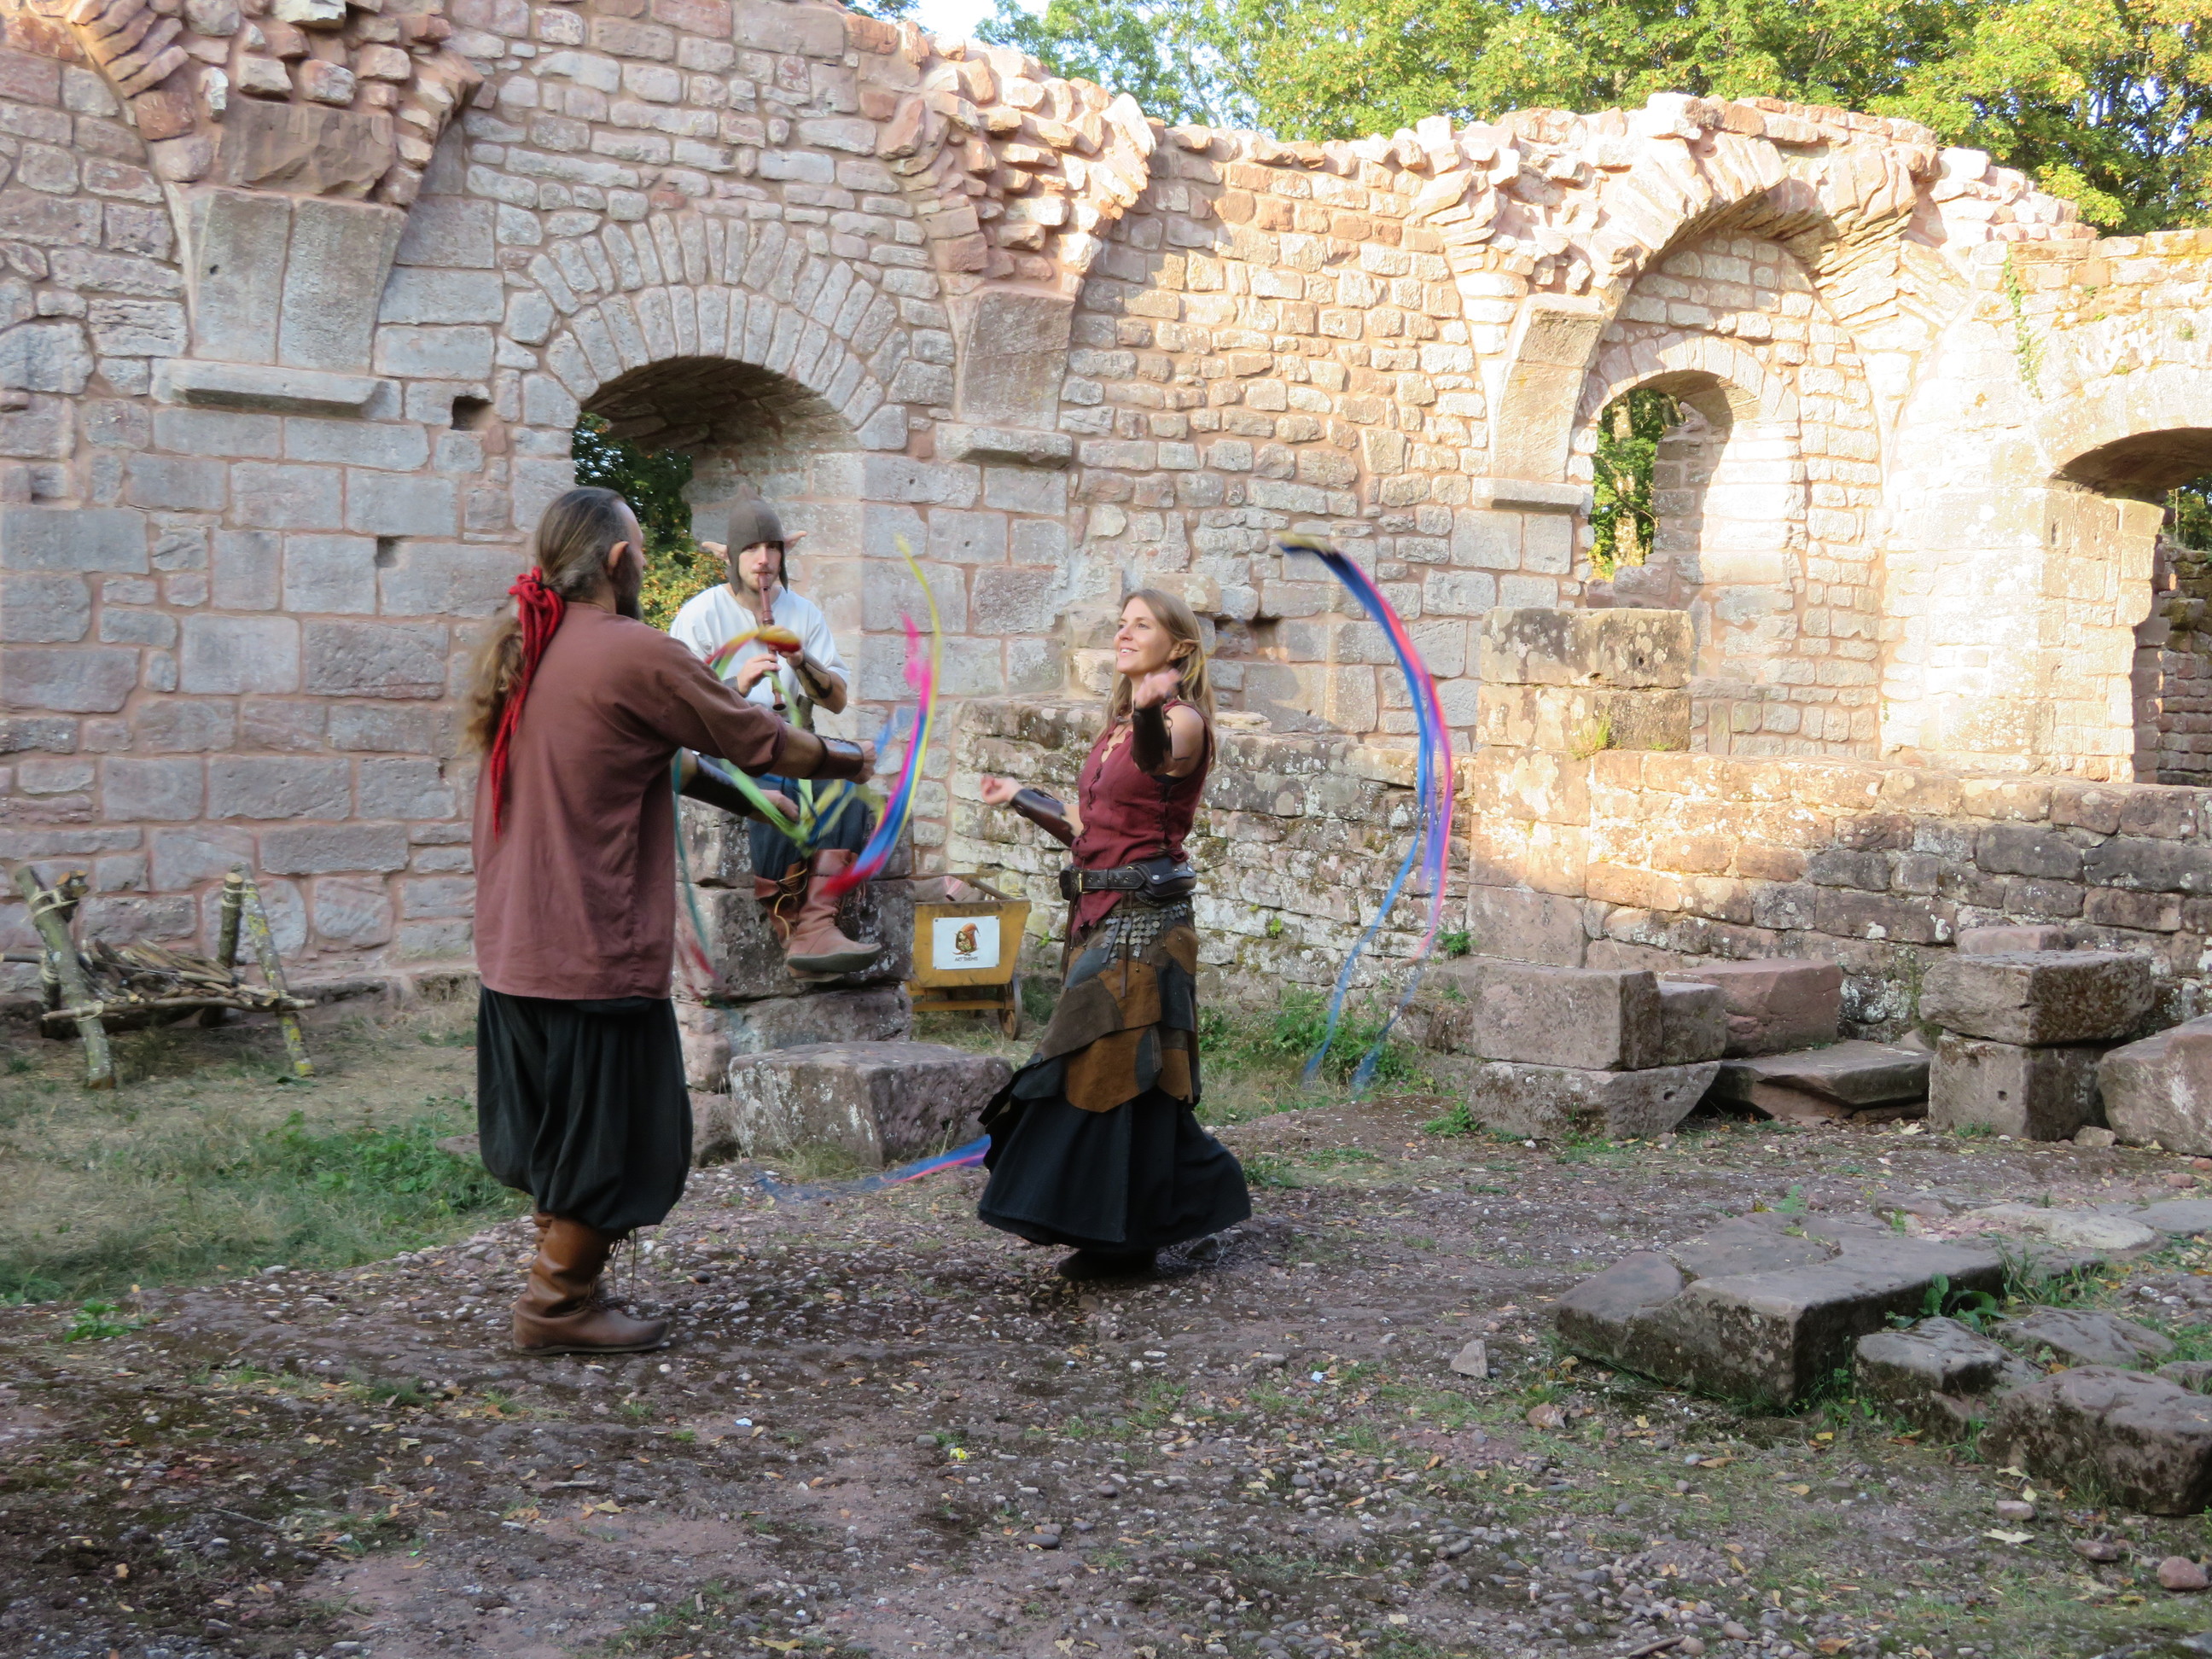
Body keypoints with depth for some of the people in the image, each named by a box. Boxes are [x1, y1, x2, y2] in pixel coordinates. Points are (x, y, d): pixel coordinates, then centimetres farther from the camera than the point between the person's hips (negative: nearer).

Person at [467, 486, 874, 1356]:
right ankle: (558, 1306, 13)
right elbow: (752, 735, -5)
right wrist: (847, 759, 12)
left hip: (512, 947, 9)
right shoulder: (635, 654, -16)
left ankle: (564, 1286, 29)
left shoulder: (517, 647, 10)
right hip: (595, 949, -9)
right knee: (609, 1134, 5)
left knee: (562, 1132, 19)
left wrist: (721, 786, 31)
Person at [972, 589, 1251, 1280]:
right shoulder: (1117, 728, 17)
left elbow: (1160, 757, -34)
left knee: (1110, 1068, -6)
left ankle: (1122, 1238, 4)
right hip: (1100, 913, 9)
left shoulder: (1184, 720, -8)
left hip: (1145, 917, -9)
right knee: (1118, 1074, 12)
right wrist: (1018, 798, 28)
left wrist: (1151, 711, -55)